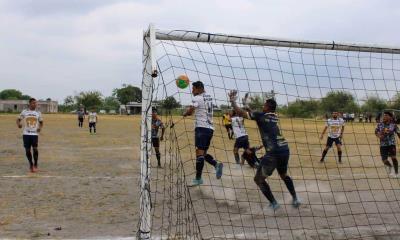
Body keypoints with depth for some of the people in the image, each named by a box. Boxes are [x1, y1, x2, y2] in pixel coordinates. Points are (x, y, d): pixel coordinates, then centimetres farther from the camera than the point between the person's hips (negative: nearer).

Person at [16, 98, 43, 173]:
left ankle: (35, 165, 1)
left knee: (35, 149, -14)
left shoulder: (38, 113, 6)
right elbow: (18, 119, 7)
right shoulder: (24, 112, 3)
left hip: (35, 134, 0)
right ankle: (31, 164, 24)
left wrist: (40, 127, -7)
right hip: (26, 134, 0)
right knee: (27, 150, 3)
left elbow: (41, 122, 15)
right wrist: (18, 124, -16)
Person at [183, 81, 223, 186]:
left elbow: (190, 110, -15)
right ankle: (216, 164, -8)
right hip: (210, 128, 9)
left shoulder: (197, 98, -6)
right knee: (203, 152, 15)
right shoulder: (209, 97, 18)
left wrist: (185, 114, 4)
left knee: (200, 152, -12)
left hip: (201, 128, -9)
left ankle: (198, 178, -15)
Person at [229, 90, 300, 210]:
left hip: (273, 152, -7)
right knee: (284, 175, 31)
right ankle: (295, 199, 29)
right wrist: (250, 109, 42)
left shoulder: (261, 115, 1)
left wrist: (232, 101, 13)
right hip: (285, 150, 7)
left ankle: (274, 204, 4)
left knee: (259, 179, 6)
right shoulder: (275, 117, 19)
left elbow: (240, 112, 1)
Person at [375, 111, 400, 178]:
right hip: (383, 144, 2)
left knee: (393, 157, -16)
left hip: (391, 144, -2)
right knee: (384, 160, -2)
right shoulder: (379, 125, -1)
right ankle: (389, 166, 36)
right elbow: (376, 132, 9)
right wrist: (379, 136, -12)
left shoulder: (393, 125, -6)